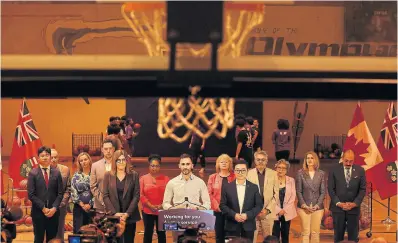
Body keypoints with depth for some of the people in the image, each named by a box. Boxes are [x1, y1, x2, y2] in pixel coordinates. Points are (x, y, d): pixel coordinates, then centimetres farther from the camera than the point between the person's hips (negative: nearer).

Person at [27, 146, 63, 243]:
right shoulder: (33, 173, -1)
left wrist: (54, 208, -10)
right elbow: (31, 194, -7)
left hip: (53, 212, 2)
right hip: (38, 212, -2)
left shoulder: (56, 173, 6)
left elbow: (60, 193, 4)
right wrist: (43, 208, -13)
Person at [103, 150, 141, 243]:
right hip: (113, 216, 0)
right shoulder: (108, 175, 4)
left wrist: (127, 213, -11)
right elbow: (105, 196, 1)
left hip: (130, 216, 0)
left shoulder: (134, 175, 3)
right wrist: (114, 213, -10)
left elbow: (136, 196, -1)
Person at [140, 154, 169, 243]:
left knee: (161, 233, 8)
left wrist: (161, 206, -14)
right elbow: (141, 195, -3)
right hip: (147, 211, 0)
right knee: (148, 233, 6)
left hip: (162, 211, 0)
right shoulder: (143, 178, 2)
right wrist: (151, 206, -13)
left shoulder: (166, 179, 3)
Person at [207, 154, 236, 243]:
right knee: (219, 235, 4)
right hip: (218, 211, 1)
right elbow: (209, 194, 2)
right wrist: (217, 206, -9)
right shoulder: (212, 177, 9)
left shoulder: (234, 177, 5)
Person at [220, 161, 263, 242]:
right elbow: (222, 205, 0)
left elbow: (259, 205, 2)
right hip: (232, 226, -1)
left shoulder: (254, 187, 5)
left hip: (248, 226, 1)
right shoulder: (227, 187, 3)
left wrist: (247, 215, -12)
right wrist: (234, 215, -13)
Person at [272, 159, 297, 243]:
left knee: (285, 235, 8)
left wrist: (285, 210, -9)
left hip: (287, 213, 2)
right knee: (275, 236, -5)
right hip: (275, 212, -2)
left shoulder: (291, 180, 4)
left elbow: (293, 197, 0)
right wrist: (278, 210, -12)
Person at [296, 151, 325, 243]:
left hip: (317, 207, 1)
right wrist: (304, 205, -10)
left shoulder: (321, 173, 5)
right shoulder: (300, 173, 1)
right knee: (305, 232, -3)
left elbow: (323, 191, 4)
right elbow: (298, 191, 0)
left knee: (315, 232, 2)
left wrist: (317, 205, -7)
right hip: (304, 207, -1)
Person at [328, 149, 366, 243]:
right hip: (338, 207, -1)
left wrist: (354, 203, -10)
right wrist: (338, 203, -12)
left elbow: (363, 189, 1)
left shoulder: (360, 170, 0)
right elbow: (330, 189, -3)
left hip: (353, 208, 1)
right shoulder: (334, 170, -3)